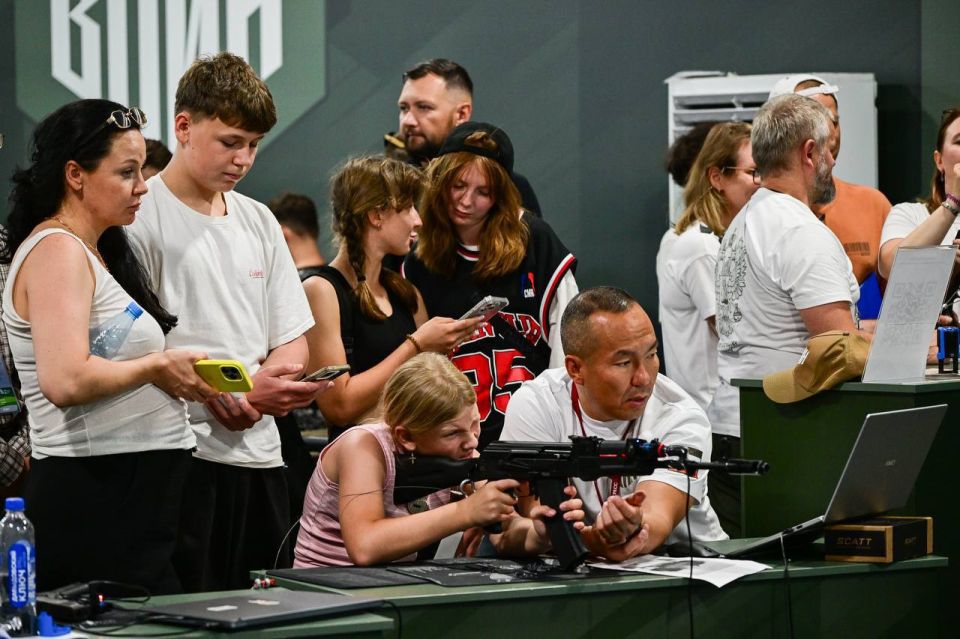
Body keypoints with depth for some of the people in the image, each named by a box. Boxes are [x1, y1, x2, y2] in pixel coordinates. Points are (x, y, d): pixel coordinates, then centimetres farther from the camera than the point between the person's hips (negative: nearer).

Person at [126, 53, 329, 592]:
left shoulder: (258, 221, 16)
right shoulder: (142, 218, -5)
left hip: (259, 451, 6)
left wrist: (253, 391, -5)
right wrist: (219, 391, -19)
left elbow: (293, 341, 16)